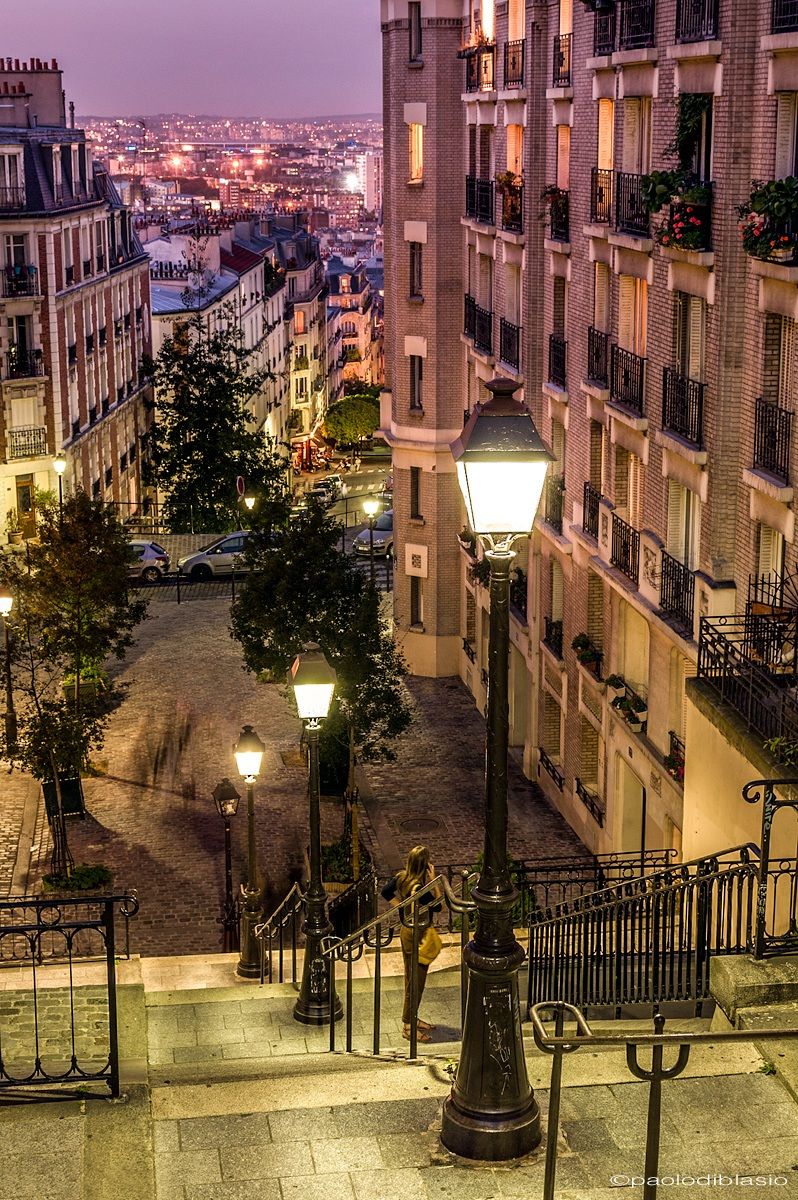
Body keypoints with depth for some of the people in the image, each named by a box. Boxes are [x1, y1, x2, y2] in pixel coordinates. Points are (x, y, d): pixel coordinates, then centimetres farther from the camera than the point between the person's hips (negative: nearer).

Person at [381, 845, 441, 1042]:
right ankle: (408, 1027, 12)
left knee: (411, 980, 21)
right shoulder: (419, 888, -30)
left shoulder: (402, 877, -5)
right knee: (416, 983, 4)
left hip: (406, 931, 9)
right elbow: (437, 906, -22)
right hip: (418, 937, -9)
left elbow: (386, 892, 9)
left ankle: (411, 1019, 35)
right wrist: (434, 881, -22)